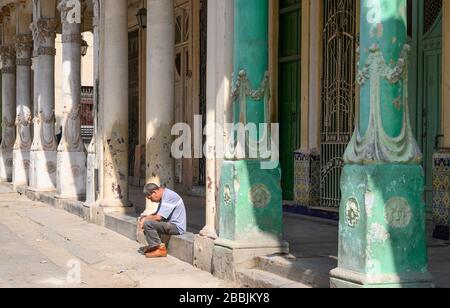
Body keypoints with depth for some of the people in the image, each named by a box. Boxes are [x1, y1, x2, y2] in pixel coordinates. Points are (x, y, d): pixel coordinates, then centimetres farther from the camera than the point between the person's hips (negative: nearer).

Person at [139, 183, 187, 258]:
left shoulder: (169, 197, -20)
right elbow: (158, 214, 18)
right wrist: (145, 217, 1)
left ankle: (160, 249, -14)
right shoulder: (164, 195, 12)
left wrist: (145, 219, -7)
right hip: (172, 224, 11)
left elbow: (158, 217, -23)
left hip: (177, 227, -11)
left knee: (147, 223, -22)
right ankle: (153, 246, 11)